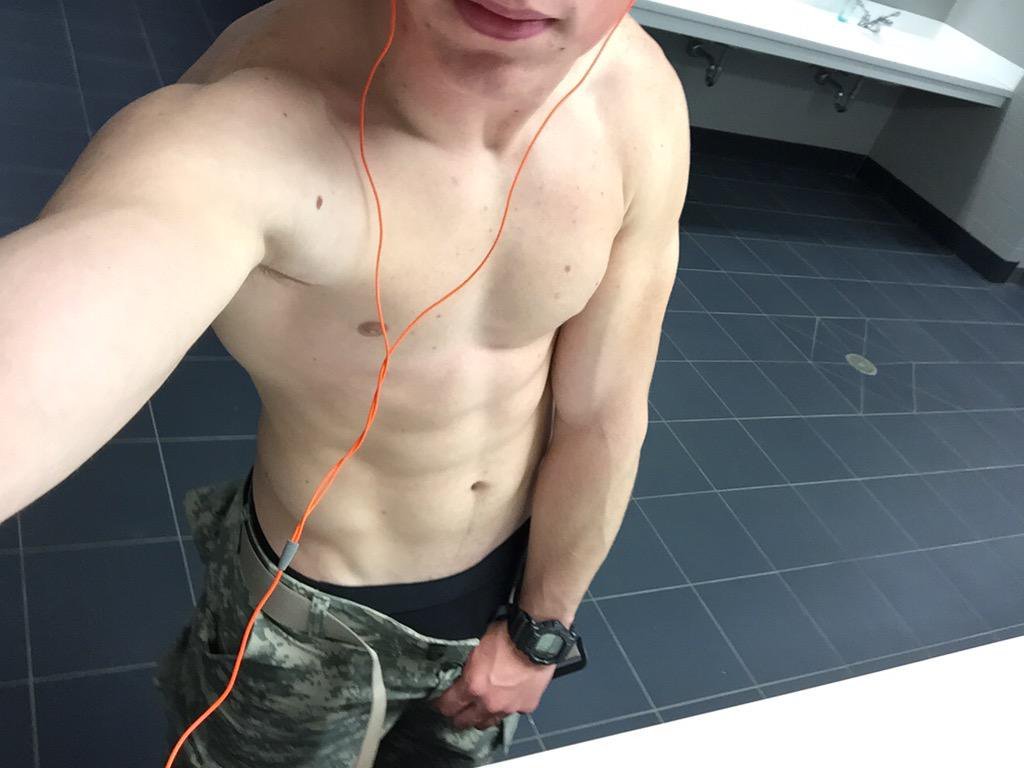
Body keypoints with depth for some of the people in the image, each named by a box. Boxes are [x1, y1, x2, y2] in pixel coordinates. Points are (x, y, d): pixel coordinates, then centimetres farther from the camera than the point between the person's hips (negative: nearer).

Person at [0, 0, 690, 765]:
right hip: (313, 610, -3)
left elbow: (604, 416, -12)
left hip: (512, 576, 4)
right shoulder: (244, 129, -33)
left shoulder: (640, 100, -20)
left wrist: (543, 625, -2)